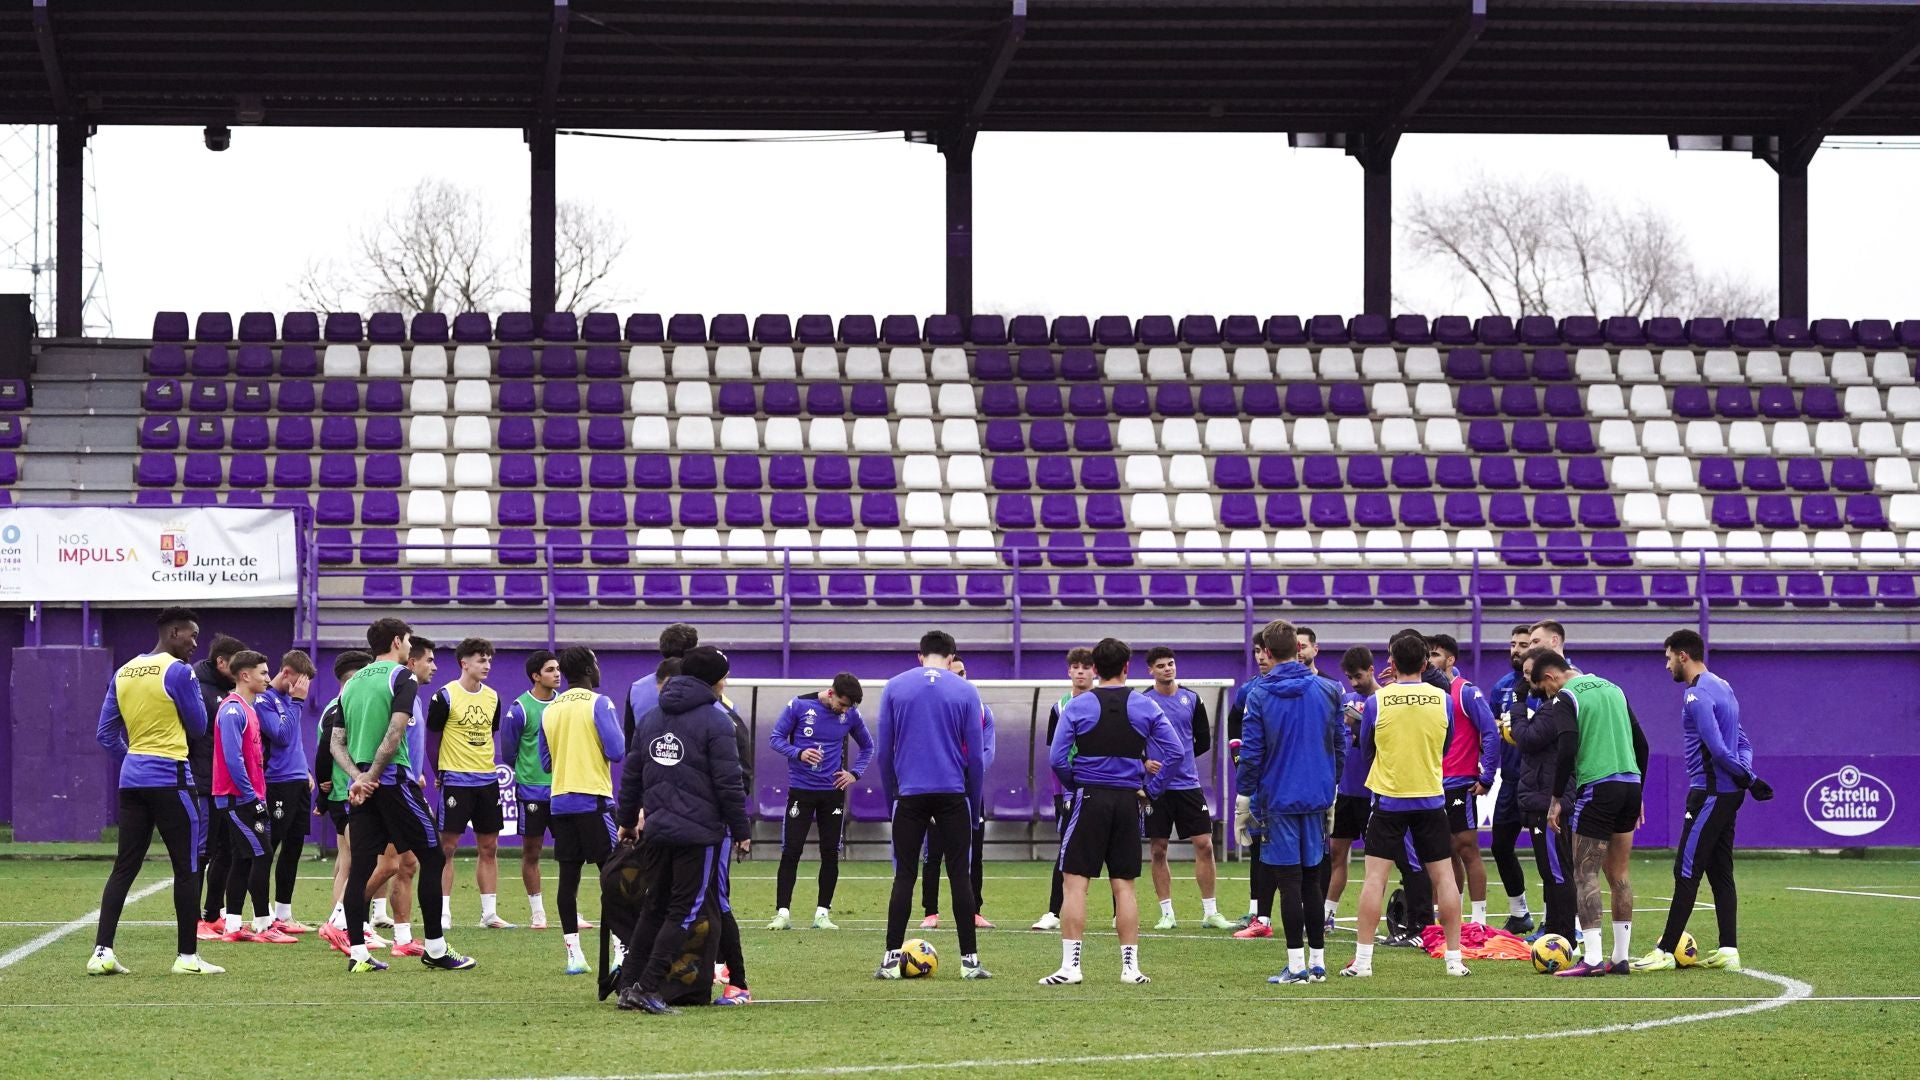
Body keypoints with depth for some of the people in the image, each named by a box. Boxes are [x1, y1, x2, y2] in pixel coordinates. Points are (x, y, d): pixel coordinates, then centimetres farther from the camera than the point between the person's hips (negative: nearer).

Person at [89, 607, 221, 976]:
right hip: (170, 777, -7)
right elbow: (198, 728, -1)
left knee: (125, 867, 7)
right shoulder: (179, 672, -9)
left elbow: (106, 733, 13)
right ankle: (187, 956, 3)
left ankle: (101, 952, -1)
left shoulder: (123, 673, 11)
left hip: (132, 779, 7)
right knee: (186, 868, 2)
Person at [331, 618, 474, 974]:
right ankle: (435, 948, 4)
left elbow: (337, 743, 9)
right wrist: (371, 776, -12)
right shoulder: (402, 677, -5)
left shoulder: (352, 683, 15)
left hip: (361, 786, 7)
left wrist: (357, 776, -4)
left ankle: (357, 954, 1)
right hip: (393, 780, -7)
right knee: (431, 856, 4)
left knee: (361, 865, 5)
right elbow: (394, 734, -17)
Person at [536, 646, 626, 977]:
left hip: (560, 800, 5)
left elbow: (545, 762, 15)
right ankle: (621, 951, -9)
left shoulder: (549, 710, 10)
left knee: (568, 876, 5)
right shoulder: (598, 703, -7)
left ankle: (573, 954, 4)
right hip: (593, 800, -5)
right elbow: (617, 751, -14)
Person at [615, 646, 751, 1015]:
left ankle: (628, 985, 12)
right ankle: (647, 988, -11)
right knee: (685, 912, -3)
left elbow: (631, 774, 18)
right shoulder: (716, 722, -8)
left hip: (657, 830, 6)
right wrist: (742, 831, -1)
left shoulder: (649, 719, 13)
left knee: (653, 908, 16)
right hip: (701, 832, -6)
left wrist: (627, 820, 30)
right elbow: (729, 784, -10)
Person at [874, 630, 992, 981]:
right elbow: (976, 754, 3)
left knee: (904, 877, 4)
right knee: (959, 876, 4)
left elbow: (883, 750, 5)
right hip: (953, 793, 0)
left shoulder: (895, 687, 4)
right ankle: (970, 960, 3)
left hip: (910, 794, 1)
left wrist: (890, 796, 14)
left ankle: (892, 959, 0)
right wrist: (976, 804, 11)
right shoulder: (965, 691, 2)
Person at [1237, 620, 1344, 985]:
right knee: (1312, 879, 12)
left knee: (1289, 881, -2)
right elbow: (1340, 743, 8)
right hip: (1317, 797, 4)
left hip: (1278, 798, -4)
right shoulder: (1328, 690, 2)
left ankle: (1297, 965, -3)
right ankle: (1317, 962, 14)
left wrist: (1247, 791, 4)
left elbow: (1251, 751, -8)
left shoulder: (1259, 695, -8)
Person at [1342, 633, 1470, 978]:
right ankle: (1454, 959, 7)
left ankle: (1363, 960, -2)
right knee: (1444, 876, 6)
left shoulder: (1377, 701, -8)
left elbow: (1365, 748, 7)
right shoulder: (1442, 700, -2)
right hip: (1430, 798, 2)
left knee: (1375, 876, 1)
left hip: (1388, 798, -1)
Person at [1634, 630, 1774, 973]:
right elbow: (1743, 743, 19)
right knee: (1720, 872, 10)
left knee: (1686, 871, -6)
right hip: (1728, 792, 10)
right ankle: (1728, 950, 8)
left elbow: (1717, 749, -22)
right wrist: (1747, 775, 4)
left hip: (1709, 793, -10)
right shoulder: (1722, 687, 16)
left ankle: (1666, 951, -4)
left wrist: (1749, 779, -12)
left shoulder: (1696, 695, -16)